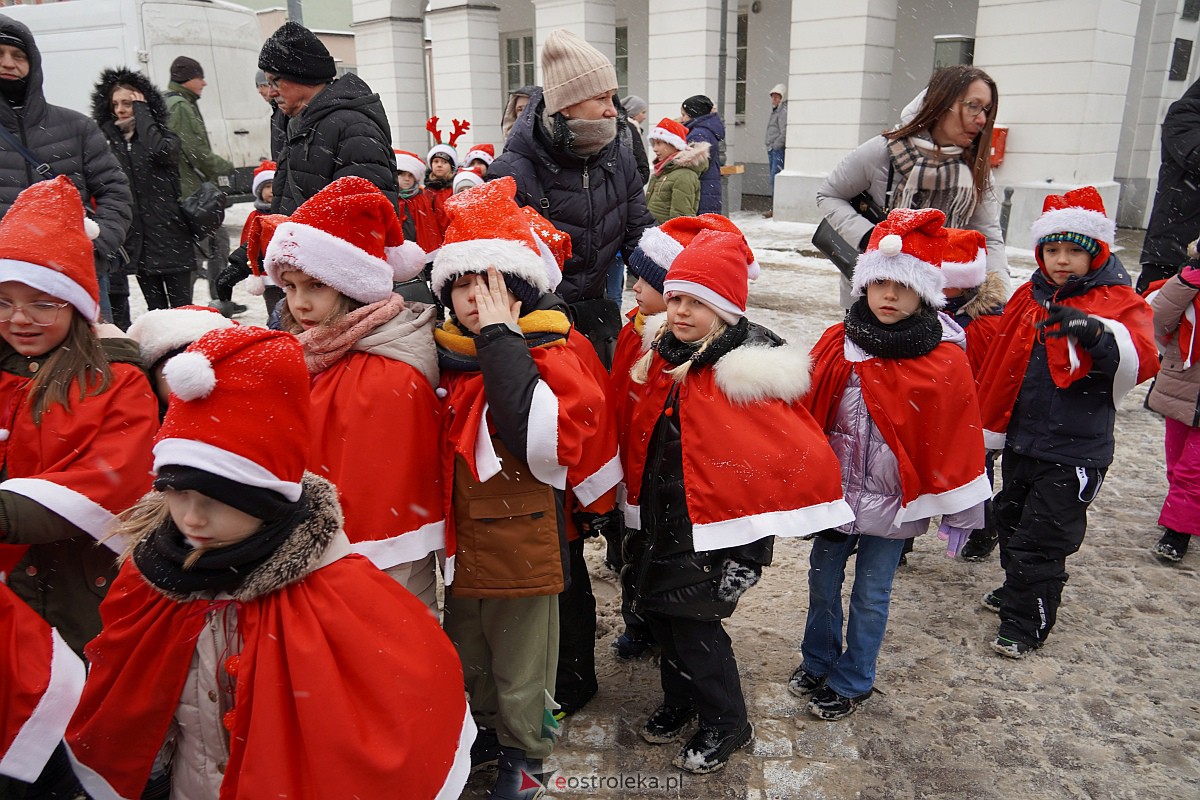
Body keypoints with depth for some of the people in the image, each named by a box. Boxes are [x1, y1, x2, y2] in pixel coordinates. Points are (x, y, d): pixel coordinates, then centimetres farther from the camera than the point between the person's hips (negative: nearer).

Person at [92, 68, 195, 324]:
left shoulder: (165, 136, -1)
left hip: (169, 237, -4)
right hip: (136, 240, 4)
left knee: (181, 306, 2)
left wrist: (141, 111, -14)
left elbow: (158, 150, -26)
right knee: (155, 308, 12)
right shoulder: (110, 143, 8)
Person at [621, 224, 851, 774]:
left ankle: (726, 724, 26)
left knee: (693, 622, 0)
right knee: (656, 607, 17)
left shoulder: (750, 369, -19)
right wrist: (632, 503, 18)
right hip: (659, 515, 7)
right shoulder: (659, 356, 3)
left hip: (716, 522, -7)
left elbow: (797, 446, -21)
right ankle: (681, 699, 43)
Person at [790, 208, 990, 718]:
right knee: (822, 581, 18)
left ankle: (851, 683, 31)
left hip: (892, 501, -3)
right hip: (832, 490, 3)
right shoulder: (836, 344, -5)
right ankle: (817, 662, 40)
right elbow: (805, 411, 4)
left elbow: (957, 439, -7)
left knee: (870, 595, 11)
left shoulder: (945, 363, -13)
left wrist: (958, 511, -4)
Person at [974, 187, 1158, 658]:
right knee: (1011, 521, 22)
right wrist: (991, 426, 17)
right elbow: (1001, 364, 13)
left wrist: (1096, 332, -46)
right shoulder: (1030, 297, 5)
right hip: (1020, 440, 6)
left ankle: (1026, 624, 17)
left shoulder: (1118, 302, -10)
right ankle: (1017, 591, 46)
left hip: (1074, 451, -6)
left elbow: (1141, 360, -27)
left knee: (1040, 538, 0)